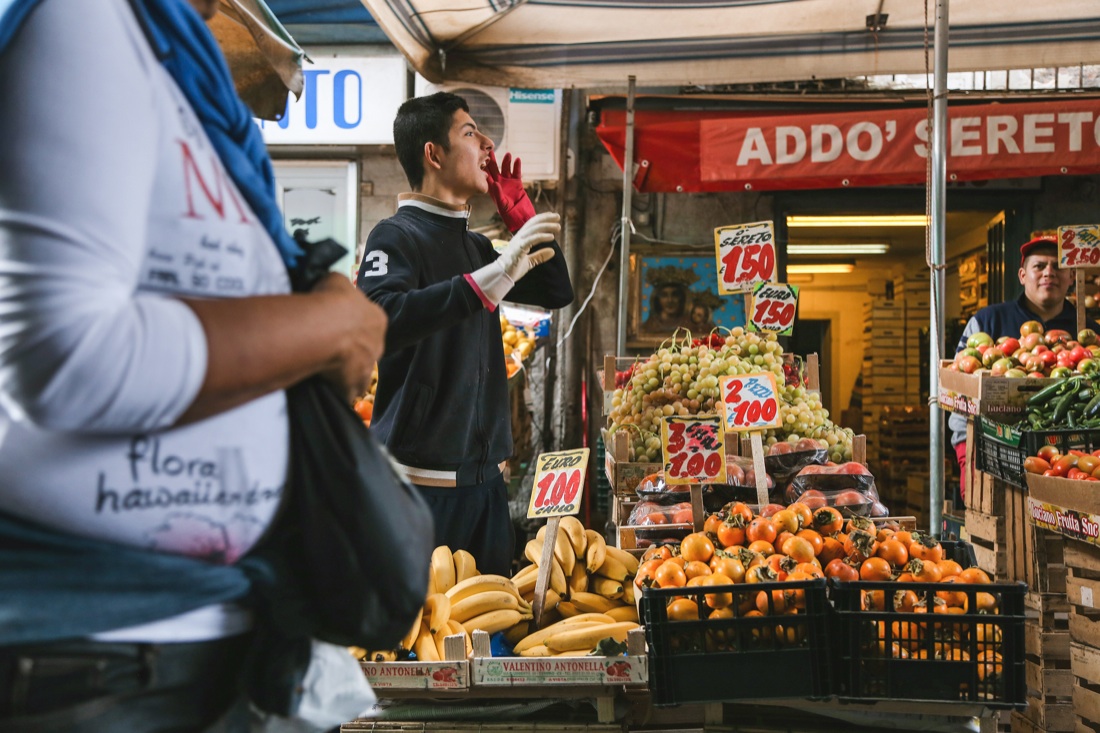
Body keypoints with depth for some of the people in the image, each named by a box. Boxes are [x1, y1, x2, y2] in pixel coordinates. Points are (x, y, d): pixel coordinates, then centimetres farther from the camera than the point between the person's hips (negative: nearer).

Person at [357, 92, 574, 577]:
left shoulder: (473, 244, 15)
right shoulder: (396, 236, -9)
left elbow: (557, 292, 23)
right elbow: (380, 321, -29)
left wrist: (518, 211, 12)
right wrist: (493, 276, -33)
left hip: (484, 474, 8)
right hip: (422, 478, -8)